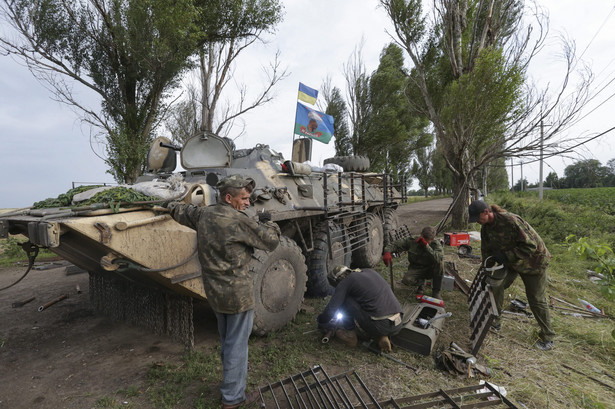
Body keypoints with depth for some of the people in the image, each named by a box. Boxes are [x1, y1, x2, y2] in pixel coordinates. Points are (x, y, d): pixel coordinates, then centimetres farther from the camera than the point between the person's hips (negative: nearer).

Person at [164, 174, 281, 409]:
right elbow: (272, 241, -15)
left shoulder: (204, 214, 1)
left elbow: (181, 211, 22)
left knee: (227, 343, 25)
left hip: (214, 292, 8)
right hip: (237, 293, -8)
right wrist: (267, 223, 5)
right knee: (237, 345, 7)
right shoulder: (238, 221, -22)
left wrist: (169, 206, 43)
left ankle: (232, 382, 42)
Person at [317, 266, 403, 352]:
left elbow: (330, 310, -2)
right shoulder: (369, 271, 20)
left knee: (345, 298, 7)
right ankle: (382, 337, 15)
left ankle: (350, 335, 16)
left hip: (379, 326, -7)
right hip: (397, 326, 7)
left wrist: (321, 324, 21)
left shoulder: (345, 282, 0)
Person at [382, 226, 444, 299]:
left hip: (430, 269, 0)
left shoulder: (436, 244, -17)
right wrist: (387, 252, -39)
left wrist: (426, 245, -42)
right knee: (406, 280, -31)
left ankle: (436, 291, -13)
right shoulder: (411, 241, -16)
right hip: (416, 269, 0)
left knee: (440, 263, -32)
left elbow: (440, 258, -36)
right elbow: (393, 245, -17)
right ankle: (420, 282, 8)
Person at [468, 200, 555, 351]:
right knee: (495, 285, -2)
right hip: (510, 261, 7)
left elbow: (531, 246, -31)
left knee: (537, 300, 2)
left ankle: (547, 337, 20)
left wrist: (506, 255, -32)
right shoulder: (486, 227, -9)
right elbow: (487, 250, 2)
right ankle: (495, 321, 17)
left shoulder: (511, 220, -34)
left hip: (533, 261, -6)